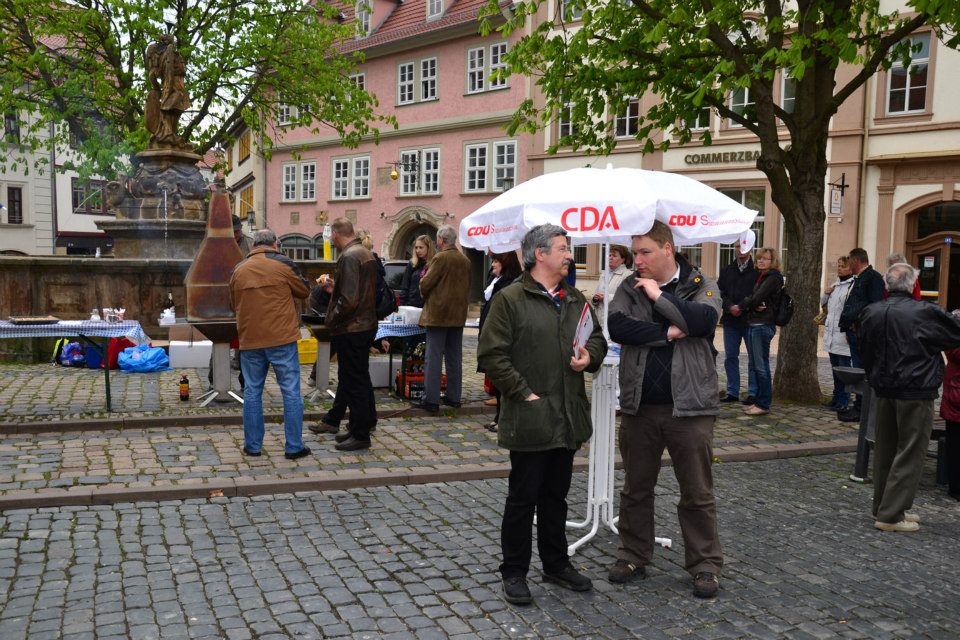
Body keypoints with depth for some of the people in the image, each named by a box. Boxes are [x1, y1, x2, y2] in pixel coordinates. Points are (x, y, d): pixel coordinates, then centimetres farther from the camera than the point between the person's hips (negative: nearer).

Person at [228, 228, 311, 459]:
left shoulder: (238, 270, 6)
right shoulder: (283, 264, -5)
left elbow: (234, 304, 17)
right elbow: (304, 291, 7)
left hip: (249, 340, 3)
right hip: (282, 337, -3)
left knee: (252, 392, 13)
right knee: (291, 392, 3)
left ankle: (253, 445, 17)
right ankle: (294, 447, 5)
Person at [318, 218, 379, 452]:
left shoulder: (349, 257, -19)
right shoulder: (366, 253, 12)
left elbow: (349, 299, -26)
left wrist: (332, 319, -12)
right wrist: (333, 288, 19)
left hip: (350, 329, -10)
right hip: (367, 325, 10)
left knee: (354, 381, -2)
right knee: (359, 378, 17)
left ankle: (360, 435, 6)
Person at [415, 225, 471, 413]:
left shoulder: (440, 258, -13)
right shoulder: (465, 261, 9)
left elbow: (425, 284, -14)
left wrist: (424, 293, 6)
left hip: (438, 314, -7)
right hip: (458, 315, 7)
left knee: (433, 358, -4)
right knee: (454, 358, 13)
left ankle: (430, 399, -5)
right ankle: (454, 396, 18)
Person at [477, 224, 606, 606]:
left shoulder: (575, 299, 13)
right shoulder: (510, 299, -9)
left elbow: (597, 338, 22)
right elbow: (492, 355, -13)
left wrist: (589, 356, -1)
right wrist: (524, 393, -16)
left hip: (568, 418, 7)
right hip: (529, 418, -6)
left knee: (557, 495, 17)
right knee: (523, 497, 3)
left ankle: (556, 564, 31)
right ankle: (514, 571, 17)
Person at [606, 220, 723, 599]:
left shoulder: (701, 286, 0)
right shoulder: (630, 289, 5)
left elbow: (704, 320, -22)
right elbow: (617, 326, -13)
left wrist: (659, 296, -14)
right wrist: (667, 333, -16)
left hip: (689, 407, -3)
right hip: (639, 407, 3)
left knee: (697, 493, 6)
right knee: (636, 489, 14)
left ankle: (706, 565, 20)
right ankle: (633, 557, 29)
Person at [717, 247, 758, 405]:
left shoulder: (757, 271, -2)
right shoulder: (727, 271, 12)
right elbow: (720, 292, 5)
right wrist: (730, 306, -12)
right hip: (730, 321, 4)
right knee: (730, 357, 8)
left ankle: (753, 393, 8)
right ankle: (732, 392, 17)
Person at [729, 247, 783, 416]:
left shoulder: (774, 277, -7)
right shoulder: (759, 276, 18)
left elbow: (757, 297, -14)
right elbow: (751, 296, 9)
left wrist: (740, 307, -2)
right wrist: (752, 306, -12)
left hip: (763, 325, -8)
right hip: (752, 324, 8)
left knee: (761, 366, -5)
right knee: (754, 365, 11)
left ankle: (764, 404, 2)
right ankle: (759, 401, 18)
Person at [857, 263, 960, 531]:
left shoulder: (870, 313, 4)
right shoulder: (926, 313, -15)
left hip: (883, 391, 6)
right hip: (915, 393, -6)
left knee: (885, 451, 16)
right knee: (909, 454, 1)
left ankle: (883, 507, 25)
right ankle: (891, 515, 2)